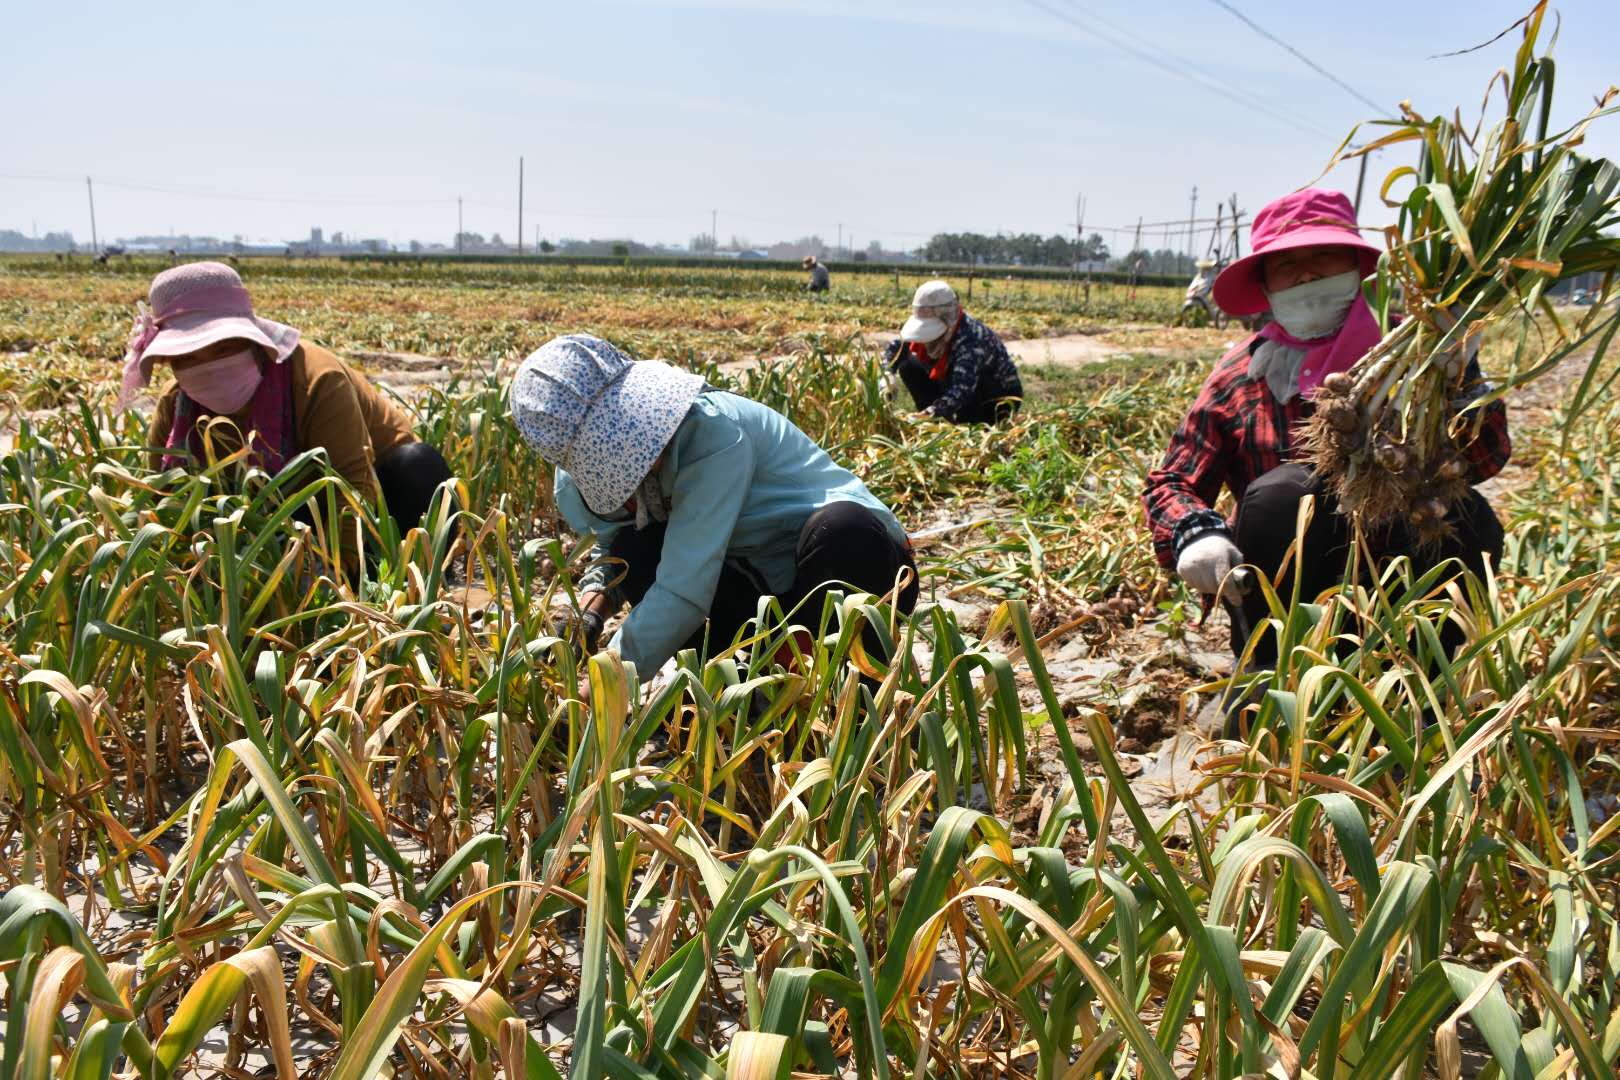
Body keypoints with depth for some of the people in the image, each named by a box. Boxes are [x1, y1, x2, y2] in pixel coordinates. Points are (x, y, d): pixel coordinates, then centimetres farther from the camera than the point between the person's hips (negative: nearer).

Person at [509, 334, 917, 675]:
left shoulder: (714, 433, -31)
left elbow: (682, 593, -34)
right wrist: (593, 601, -17)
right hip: (765, 585, 5)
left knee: (838, 526, -39)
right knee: (633, 552, -17)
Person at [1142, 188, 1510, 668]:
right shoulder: (1240, 374, 3)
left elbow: (1486, 456, -8)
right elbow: (1170, 483, 3)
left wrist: (1459, 375, -27)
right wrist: (1195, 533, -20)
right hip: (1286, 600, 0)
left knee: (1467, 516, -26)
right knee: (1280, 491, -27)